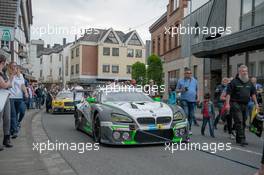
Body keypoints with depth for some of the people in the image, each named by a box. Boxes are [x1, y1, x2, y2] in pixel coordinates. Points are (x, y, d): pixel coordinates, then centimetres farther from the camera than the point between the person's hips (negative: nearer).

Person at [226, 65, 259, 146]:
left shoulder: (249, 82, 15)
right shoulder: (234, 82, -5)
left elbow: (253, 93, 20)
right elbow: (228, 93, -9)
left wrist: (256, 103, 13)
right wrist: (227, 104, -17)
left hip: (245, 105, 7)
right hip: (236, 104, -7)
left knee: (243, 122, 10)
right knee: (239, 122, -12)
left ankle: (238, 139, 21)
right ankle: (242, 139, -14)